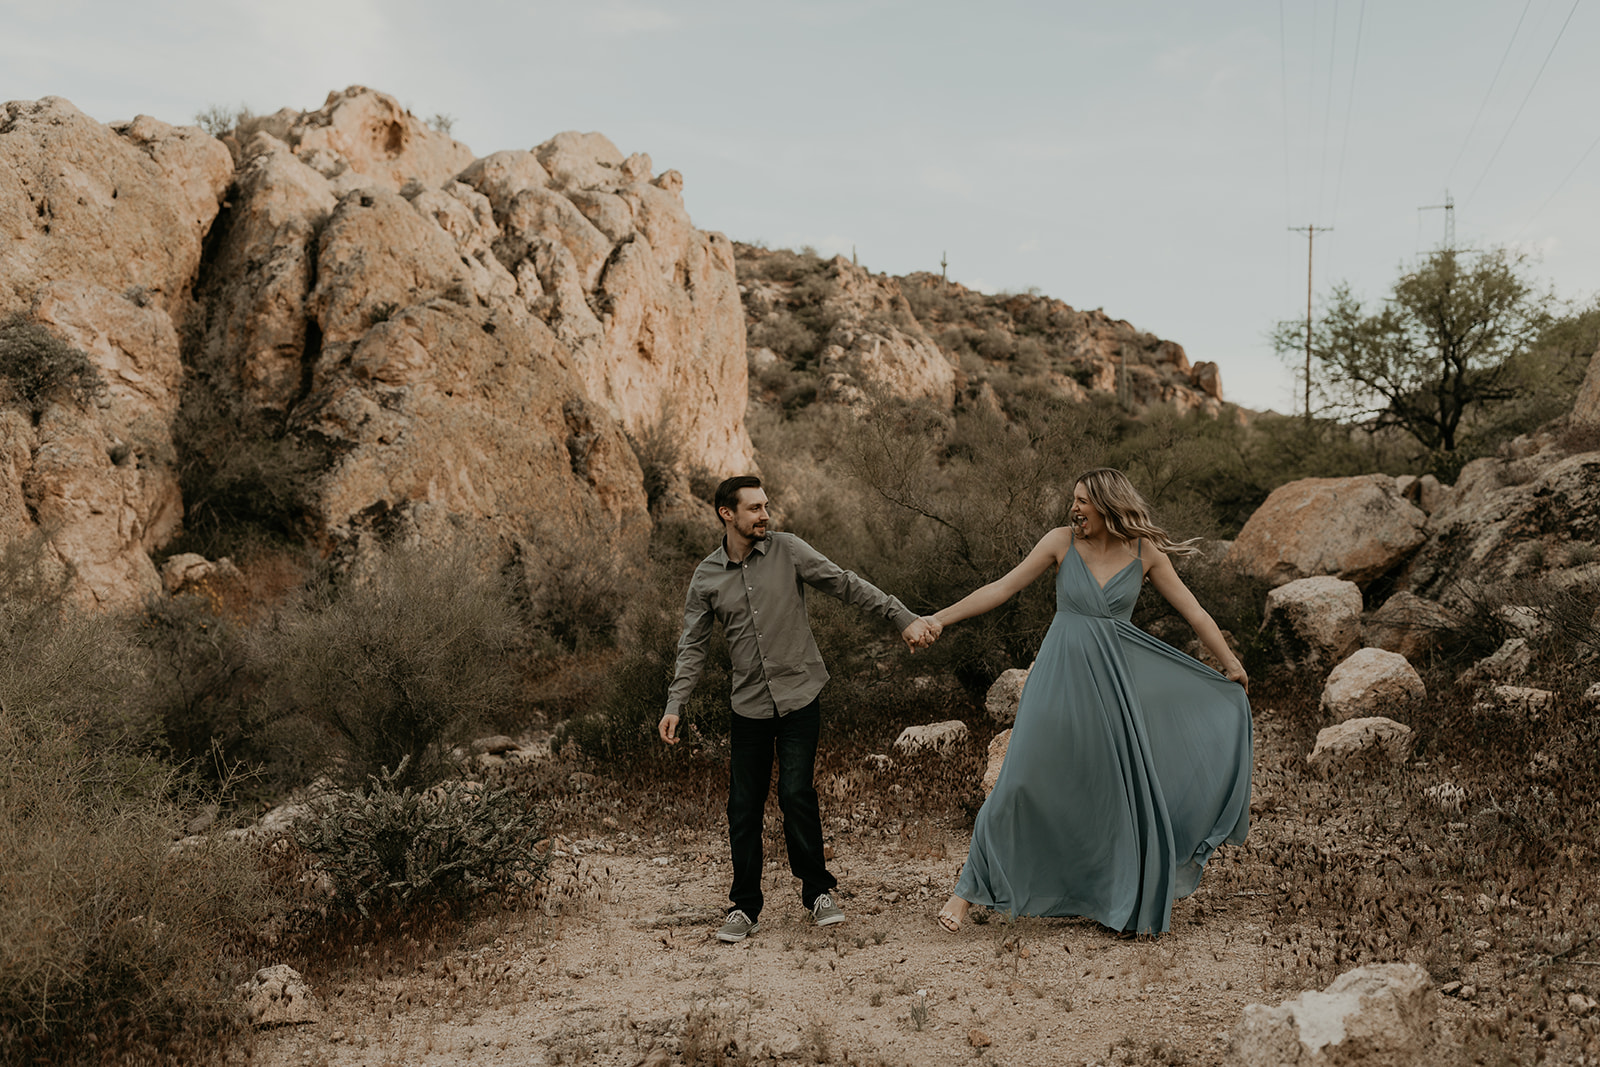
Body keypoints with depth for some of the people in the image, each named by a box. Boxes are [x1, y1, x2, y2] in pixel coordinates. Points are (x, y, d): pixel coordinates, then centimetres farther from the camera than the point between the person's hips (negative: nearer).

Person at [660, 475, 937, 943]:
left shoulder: (787, 550, -2)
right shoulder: (706, 577, 4)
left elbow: (847, 585, -1)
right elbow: (693, 646, 8)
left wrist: (904, 618, -7)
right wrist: (675, 705, 0)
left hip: (800, 698, -2)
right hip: (749, 706, 2)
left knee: (796, 793, -10)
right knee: (743, 806, 3)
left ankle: (819, 892, 10)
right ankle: (744, 908, 17)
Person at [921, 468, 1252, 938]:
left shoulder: (1145, 551, 0)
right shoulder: (1062, 541, -2)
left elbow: (1192, 611, 7)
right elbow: (1002, 588, -2)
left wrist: (1231, 666, 13)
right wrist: (941, 618, -7)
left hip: (1114, 679, 1)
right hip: (1061, 675, -1)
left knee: (1128, 789, 4)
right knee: (1023, 782, -5)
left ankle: (1133, 906, 22)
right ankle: (969, 890, 5)